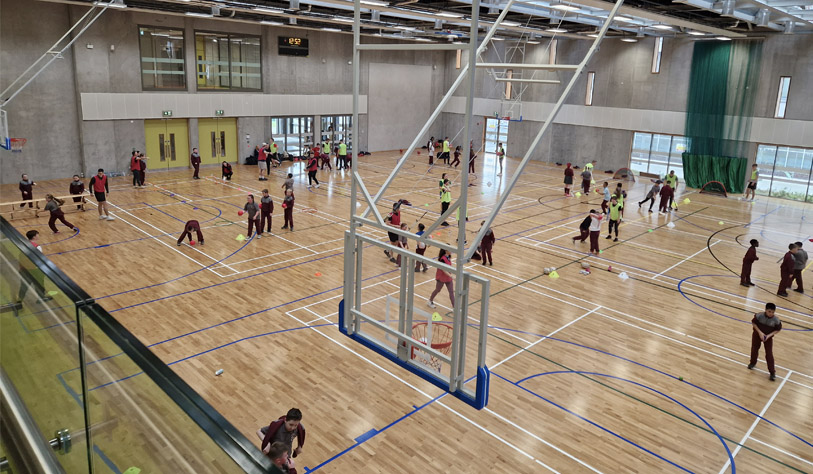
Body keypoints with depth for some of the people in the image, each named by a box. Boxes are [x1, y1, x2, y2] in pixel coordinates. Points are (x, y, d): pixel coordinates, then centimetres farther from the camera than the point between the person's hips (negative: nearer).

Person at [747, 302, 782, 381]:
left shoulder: (776, 320, -22)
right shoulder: (759, 316, -24)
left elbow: (778, 329, -9)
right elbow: (753, 323, -11)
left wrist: (769, 335, -21)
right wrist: (760, 332, -20)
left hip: (768, 337, -1)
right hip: (757, 334, 1)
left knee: (769, 354, -2)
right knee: (754, 349, 19)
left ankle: (772, 372, 9)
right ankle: (753, 363, 46)